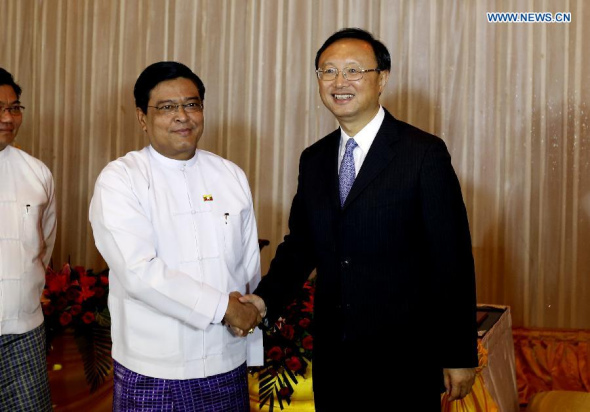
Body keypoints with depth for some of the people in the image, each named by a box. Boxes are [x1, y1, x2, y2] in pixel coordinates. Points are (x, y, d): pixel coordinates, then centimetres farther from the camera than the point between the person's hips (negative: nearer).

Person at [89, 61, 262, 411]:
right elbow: (139, 272, -17)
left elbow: (250, 267, 8)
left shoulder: (232, 176, 7)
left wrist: (254, 353, 5)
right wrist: (223, 307, -14)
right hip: (151, 374, -3)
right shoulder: (119, 180, -7)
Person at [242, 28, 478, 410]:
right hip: (333, 354, 5)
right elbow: (300, 243, 11)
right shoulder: (314, 159, 8)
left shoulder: (425, 153, -10)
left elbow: (452, 260, -10)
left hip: (405, 355, -5)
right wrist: (266, 299, -6)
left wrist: (459, 356, -10)